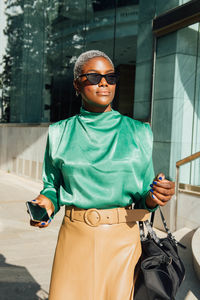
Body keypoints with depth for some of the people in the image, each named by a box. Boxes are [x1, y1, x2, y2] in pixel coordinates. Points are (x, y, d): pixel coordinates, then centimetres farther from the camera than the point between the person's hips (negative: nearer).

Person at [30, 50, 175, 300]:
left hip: (122, 240, 1)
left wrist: (153, 196, -17)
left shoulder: (139, 132, 1)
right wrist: (47, 202, -10)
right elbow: (52, 185, 10)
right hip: (74, 235, 0)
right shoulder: (60, 133, 2)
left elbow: (141, 196, 4)